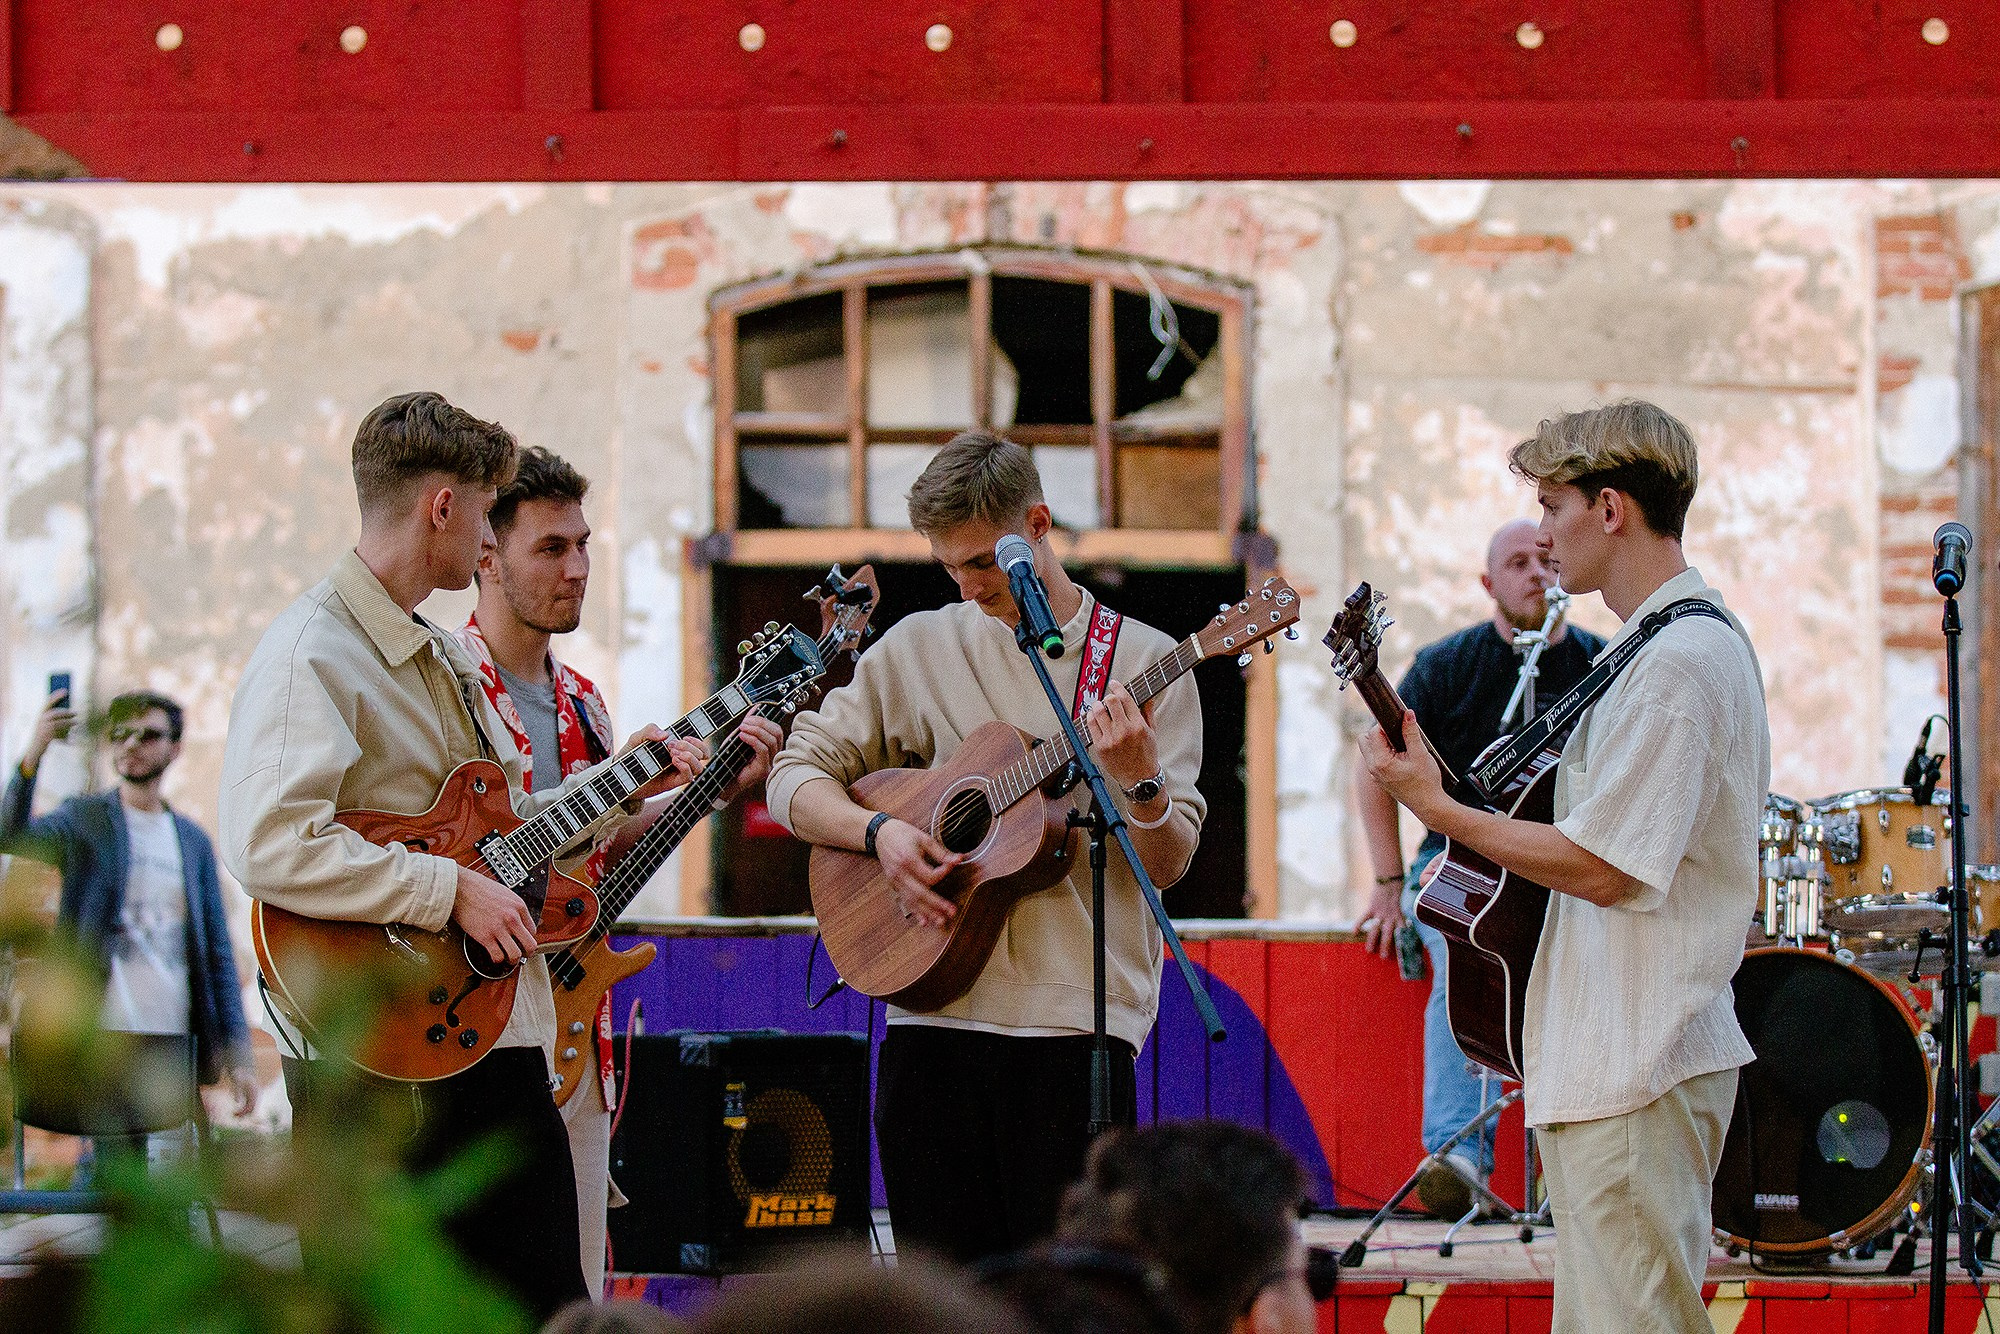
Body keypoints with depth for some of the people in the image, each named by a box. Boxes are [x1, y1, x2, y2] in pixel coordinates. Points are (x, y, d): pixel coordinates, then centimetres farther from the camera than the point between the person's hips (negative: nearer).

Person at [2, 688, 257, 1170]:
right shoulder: (86, 820, 6)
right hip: (107, 1039, -4)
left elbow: (217, 954, 15)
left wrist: (237, 1055, 7)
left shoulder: (193, 841, 16)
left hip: (178, 1046, 4)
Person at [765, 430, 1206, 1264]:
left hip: (1077, 1017, -2)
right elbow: (794, 778, 10)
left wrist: (1140, 782, -18)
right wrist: (881, 832, -7)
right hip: (934, 1016, 2)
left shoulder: (1142, 662, 6)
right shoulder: (920, 649, 12)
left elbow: (1168, 865, 2)